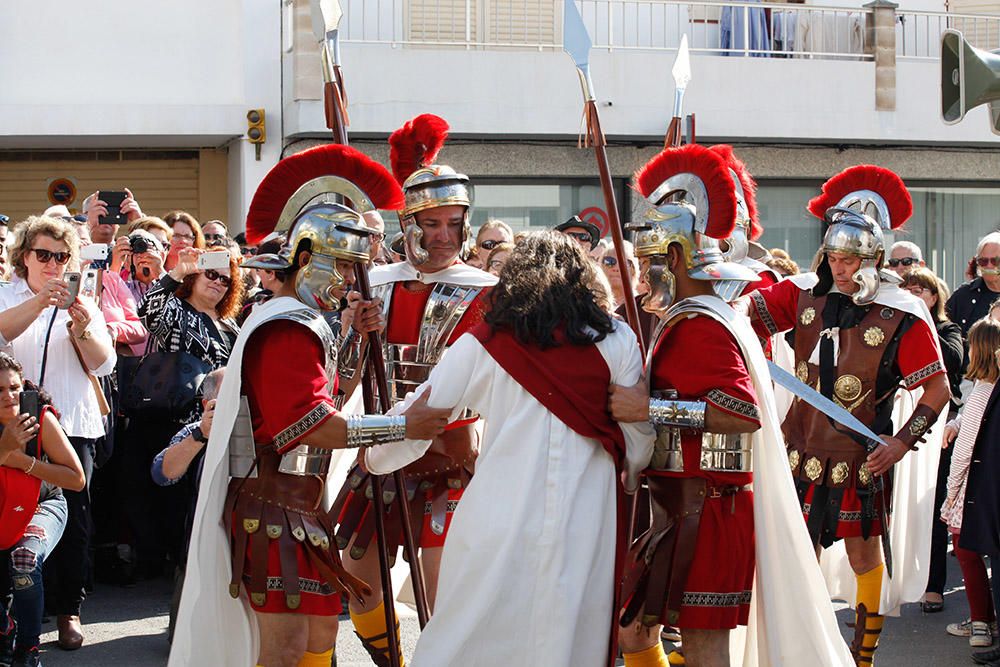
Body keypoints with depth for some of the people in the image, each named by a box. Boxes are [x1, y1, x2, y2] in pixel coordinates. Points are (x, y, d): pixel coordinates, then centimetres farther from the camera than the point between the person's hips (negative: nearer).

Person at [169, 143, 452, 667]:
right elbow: (312, 423, -25)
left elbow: (326, 400, 22)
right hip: (274, 506, -11)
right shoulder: (288, 328, -17)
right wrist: (402, 426, -25)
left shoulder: (297, 322, 18)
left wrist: (358, 338, 11)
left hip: (299, 503, 11)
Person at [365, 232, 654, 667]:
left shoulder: (483, 344, 2)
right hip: (582, 526, 0)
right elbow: (638, 433, 7)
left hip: (499, 521, 0)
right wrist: (628, 479, 28)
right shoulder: (615, 341, 2)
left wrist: (373, 459, 25)